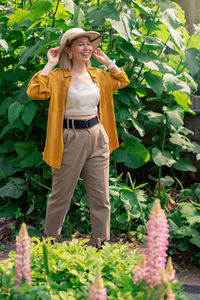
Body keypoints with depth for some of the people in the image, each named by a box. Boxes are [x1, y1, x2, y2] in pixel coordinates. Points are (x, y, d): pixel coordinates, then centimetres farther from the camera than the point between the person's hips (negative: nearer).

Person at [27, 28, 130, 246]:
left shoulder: (97, 75, 9)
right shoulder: (58, 76, -7)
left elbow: (122, 81, 25)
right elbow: (35, 91, -21)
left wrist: (106, 61, 13)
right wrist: (50, 64, -15)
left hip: (98, 138, 5)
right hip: (70, 139, -5)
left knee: (101, 198, 9)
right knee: (61, 197, 7)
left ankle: (101, 245, 20)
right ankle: (49, 241, 26)